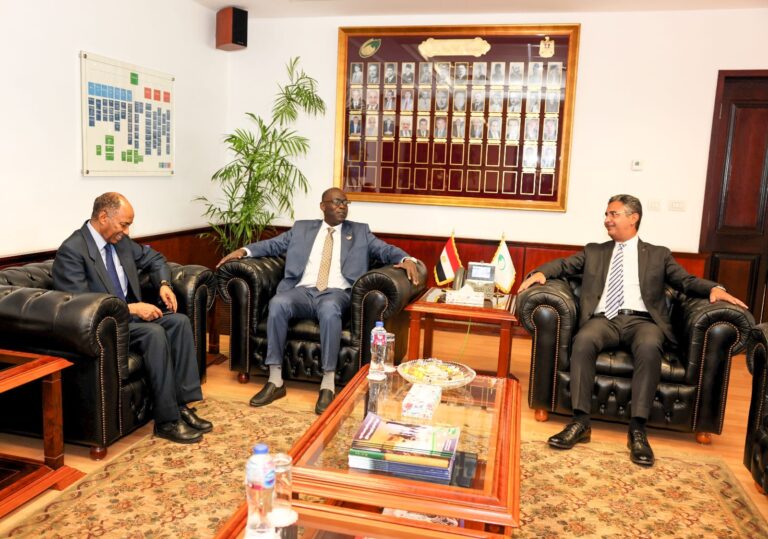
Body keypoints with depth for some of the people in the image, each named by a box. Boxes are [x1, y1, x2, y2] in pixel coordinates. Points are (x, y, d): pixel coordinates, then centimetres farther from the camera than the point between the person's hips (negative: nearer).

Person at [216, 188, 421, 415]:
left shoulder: (360, 231, 20)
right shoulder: (302, 228, 23)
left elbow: (386, 250, 11)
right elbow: (273, 244, 19)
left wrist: (407, 259, -11)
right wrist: (244, 250, 1)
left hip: (337, 293, -2)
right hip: (303, 291, 2)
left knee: (329, 308, -39)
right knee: (277, 303, -32)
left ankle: (328, 385, -33)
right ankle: (275, 381, -23)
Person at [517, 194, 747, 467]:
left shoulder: (658, 254, 22)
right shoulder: (594, 251, 25)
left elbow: (687, 281, 13)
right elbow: (563, 265, 16)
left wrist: (714, 288, -8)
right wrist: (540, 272, -7)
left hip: (642, 320, -1)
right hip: (603, 319, 1)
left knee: (649, 347, -36)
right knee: (583, 340, -34)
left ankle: (638, 428, -32)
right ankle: (581, 421, -32)